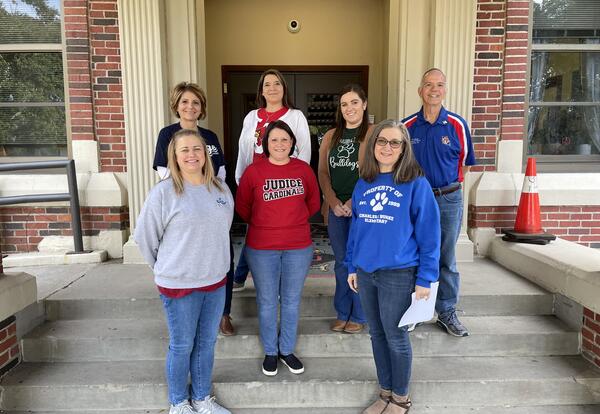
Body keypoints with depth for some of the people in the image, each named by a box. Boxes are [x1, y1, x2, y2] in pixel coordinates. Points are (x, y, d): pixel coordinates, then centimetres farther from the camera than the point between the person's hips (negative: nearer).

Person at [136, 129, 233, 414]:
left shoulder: (220, 189, 2)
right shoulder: (163, 192, -12)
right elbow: (145, 237, -5)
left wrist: (211, 262, 13)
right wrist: (166, 268, 5)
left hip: (215, 281, 5)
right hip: (179, 284, -4)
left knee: (207, 343, 17)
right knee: (182, 346, 11)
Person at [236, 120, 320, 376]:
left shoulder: (304, 170, 1)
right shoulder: (253, 171, -6)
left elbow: (313, 203, 12)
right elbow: (242, 206, 4)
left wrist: (293, 220, 10)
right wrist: (262, 224, 10)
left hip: (298, 247, 2)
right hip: (262, 249, -2)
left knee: (291, 300, 14)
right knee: (267, 302, 10)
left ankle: (287, 350, 32)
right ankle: (270, 352, 30)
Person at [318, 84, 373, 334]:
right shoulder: (330, 136, 13)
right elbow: (323, 171, 8)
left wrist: (354, 202, -15)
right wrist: (333, 201, -6)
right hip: (336, 207, 4)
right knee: (341, 262, 12)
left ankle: (358, 316, 20)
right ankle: (342, 313, 26)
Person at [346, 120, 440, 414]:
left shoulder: (416, 184, -9)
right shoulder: (362, 184, 7)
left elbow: (428, 234, -9)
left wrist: (425, 278, -11)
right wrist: (351, 267, 12)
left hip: (398, 273, -5)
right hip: (365, 271, 5)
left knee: (395, 337, 8)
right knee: (377, 334, 16)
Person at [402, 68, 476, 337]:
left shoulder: (457, 125, 0)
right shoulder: (407, 126, 2)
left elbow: (465, 162, 10)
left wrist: (448, 185, 6)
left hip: (448, 199, 0)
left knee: (447, 260, 8)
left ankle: (447, 313, 22)